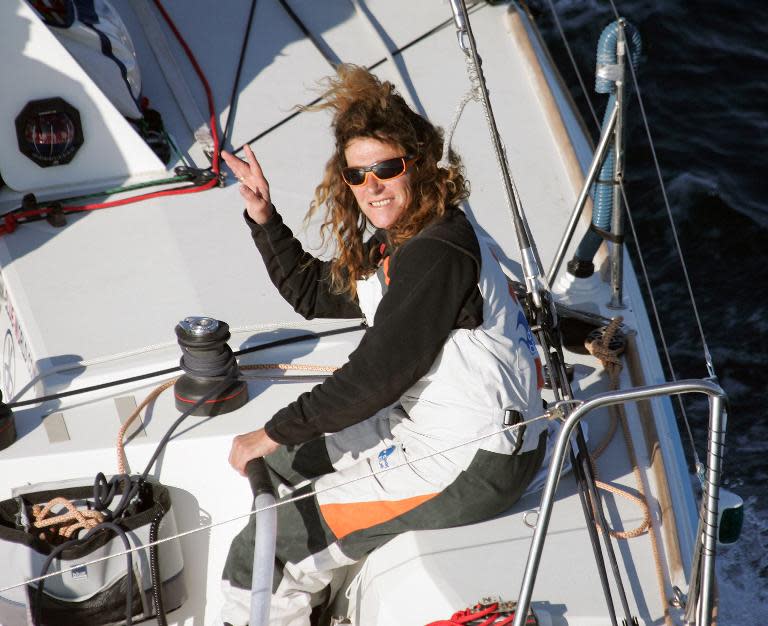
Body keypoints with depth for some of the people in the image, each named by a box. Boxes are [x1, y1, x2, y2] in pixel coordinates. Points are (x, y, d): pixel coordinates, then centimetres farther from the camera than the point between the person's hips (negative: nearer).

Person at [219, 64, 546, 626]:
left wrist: (274, 432, -16)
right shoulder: (396, 240, 8)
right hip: (422, 425, 10)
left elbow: (375, 377, -25)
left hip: (473, 468, -10)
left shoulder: (437, 253, -23)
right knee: (280, 469, 22)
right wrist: (265, 220, 10)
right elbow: (312, 293, 23)